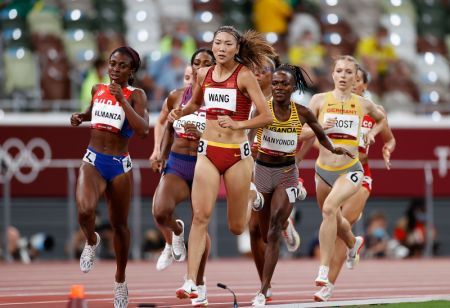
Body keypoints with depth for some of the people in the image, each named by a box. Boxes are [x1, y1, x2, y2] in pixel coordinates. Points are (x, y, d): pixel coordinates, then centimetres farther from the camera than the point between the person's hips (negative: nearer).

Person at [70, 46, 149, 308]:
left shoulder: (136, 95, -6)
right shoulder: (98, 89, 7)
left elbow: (143, 130, -22)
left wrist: (122, 100, -25)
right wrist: (81, 117, 10)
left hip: (120, 165, -2)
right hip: (93, 161, 2)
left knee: (120, 225, 9)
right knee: (85, 211, -26)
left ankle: (120, 280, 29)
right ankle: (92, 241, 9)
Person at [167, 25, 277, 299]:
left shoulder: (244, 76, -8)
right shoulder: (204, 75, 6)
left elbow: (267, 116, -12)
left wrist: (238, 124, -26)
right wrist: (180, 112, 7)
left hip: (237, 153, -3)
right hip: (208, 152, 3)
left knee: (237, 227, 7)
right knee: (201, 215, -13)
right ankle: (191, 282, -16)